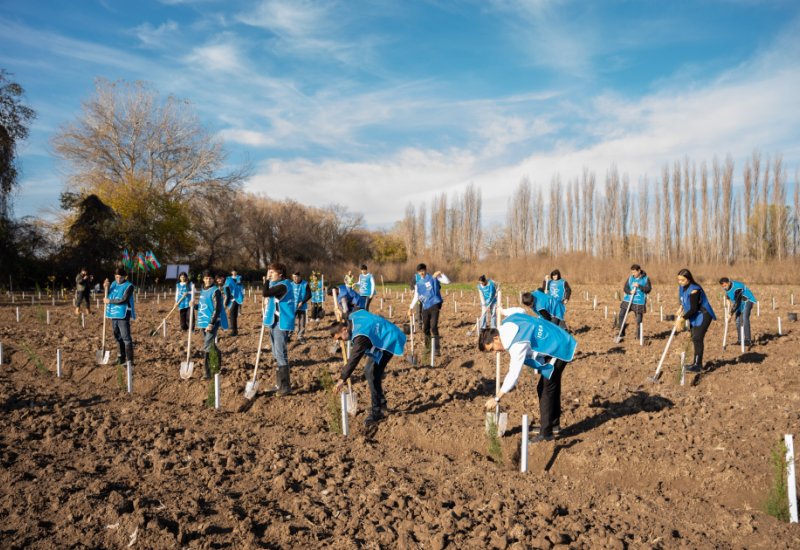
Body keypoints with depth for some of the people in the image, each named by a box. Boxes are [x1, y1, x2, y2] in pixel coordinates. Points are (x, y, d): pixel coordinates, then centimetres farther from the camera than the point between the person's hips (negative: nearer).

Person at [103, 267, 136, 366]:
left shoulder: (129, 286, -8)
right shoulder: (113, 284, 12)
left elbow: (124, 300, -18)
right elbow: (107, 298, 9)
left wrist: (109, 301, -13)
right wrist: (106, 288, -7)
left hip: (123, 315, -7)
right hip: (113, 314, 7)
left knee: (126, 337, -9)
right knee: (118, 337, 15)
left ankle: (130, 360, -8)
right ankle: (121, 357, 26)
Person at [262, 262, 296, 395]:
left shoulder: (283, 285, -17)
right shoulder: (275, 284, 13)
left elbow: (266, 293, -29)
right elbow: (268, 297, 25)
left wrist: (267, 279, -17)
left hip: (281, 324, -10)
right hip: (274, 322, 10)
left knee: (281, 354, -9)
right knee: (276, 355, 15)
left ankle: (286, 386, -2)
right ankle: (279, 384, 24)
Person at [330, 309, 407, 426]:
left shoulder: (361, 336, -32)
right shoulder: (352, 317, -6)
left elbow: (354, 359, -34)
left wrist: (342, 379, -33)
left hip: (389, 341, -11)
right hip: (381, 339, 11)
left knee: (372, 374, -18)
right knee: (368, 370, 15)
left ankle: (376, 412, -12)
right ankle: (381, 402, 29)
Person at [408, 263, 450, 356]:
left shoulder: (433, 278, 1)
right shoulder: (418, 284, 12)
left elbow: (447, 282, -5)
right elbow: (416, 297, 15)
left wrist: (441, 274, -18)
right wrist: (411, 308, 7)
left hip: (435, 305, -5)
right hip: (425, 307, 5)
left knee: (433, 327, -18)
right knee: (425, 328, 10)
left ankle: (437, 349, -15)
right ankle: (428, 347, 30)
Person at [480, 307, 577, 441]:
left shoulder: (517, 345, -33)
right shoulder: (507, 321, -8)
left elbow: (513, 374, -33)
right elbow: (520, 311, 14)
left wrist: (496, 398, -30)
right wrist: (502, 311, 34)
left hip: (558, 351, -10)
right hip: (559, 344, 10)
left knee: (545, 390, -9)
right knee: (553, 387, 20)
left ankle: (545, 433, -3)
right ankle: (554, 424, 35)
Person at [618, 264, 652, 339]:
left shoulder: (646, 279, -2)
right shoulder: (630, 277, 5)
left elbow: (648, 289, -8)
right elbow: (625, 288, 4)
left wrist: (639, 286, -20)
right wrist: (630, 292, -17)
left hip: (639, 302, -3)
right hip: (628, 301, 3)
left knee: (639, 320, 0)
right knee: (621, 315, -6)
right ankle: (622, 333, 8)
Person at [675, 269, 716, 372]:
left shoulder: (694, 290, -26)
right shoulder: (682, 287, 0)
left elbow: (693, 309, -27)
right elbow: (683, 301, 19)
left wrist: (682, 319, -27)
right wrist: (681, 308, 2)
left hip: (703, 315, -9)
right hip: (695, 316, 9)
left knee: (697, 338, -15)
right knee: (695, 338, 13)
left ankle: (697, 365, -14)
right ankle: (697, 363, 23)